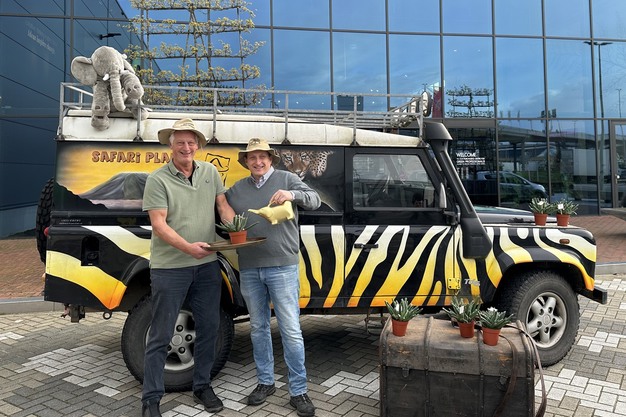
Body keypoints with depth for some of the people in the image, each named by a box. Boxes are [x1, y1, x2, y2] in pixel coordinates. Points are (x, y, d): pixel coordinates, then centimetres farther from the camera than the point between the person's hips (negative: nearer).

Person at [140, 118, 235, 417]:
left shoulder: (210, 172, 6)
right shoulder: (158, 179, -8)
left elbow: (223, 205, 9)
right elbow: (159, 224, -14)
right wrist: (188, 247, -27)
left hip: (207, 266, 5)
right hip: (169, 268, -4)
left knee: (209, 328, 14)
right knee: (161, 335, 5)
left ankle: (202, 386, 33)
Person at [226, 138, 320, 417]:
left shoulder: (287, 179, 2)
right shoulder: (236, 189, 11)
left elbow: (314, 200, -10)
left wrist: (293, 194, -30)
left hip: (282, 267, -4)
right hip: (249, 269, 4)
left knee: (291, 331, 0)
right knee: (258, 328, 15)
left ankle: (298, 391, 11)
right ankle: (265, 382, 31)